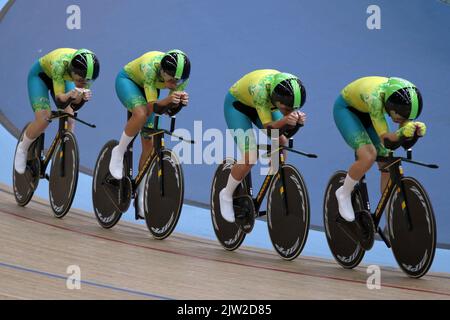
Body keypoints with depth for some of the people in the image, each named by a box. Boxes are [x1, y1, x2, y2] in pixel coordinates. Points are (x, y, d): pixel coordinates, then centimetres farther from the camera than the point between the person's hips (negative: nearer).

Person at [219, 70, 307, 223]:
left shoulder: (291, 89, -30)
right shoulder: (260, 90, -43)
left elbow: (291, 111, -22)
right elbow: (268, 126, -36)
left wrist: (297, 118, -44)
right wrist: (285, 120, -55)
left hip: (264, 104, 5)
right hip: (237, 104, -5)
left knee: (282, 142, -15)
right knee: (250, 157, -18)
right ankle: (226, 195, 6)